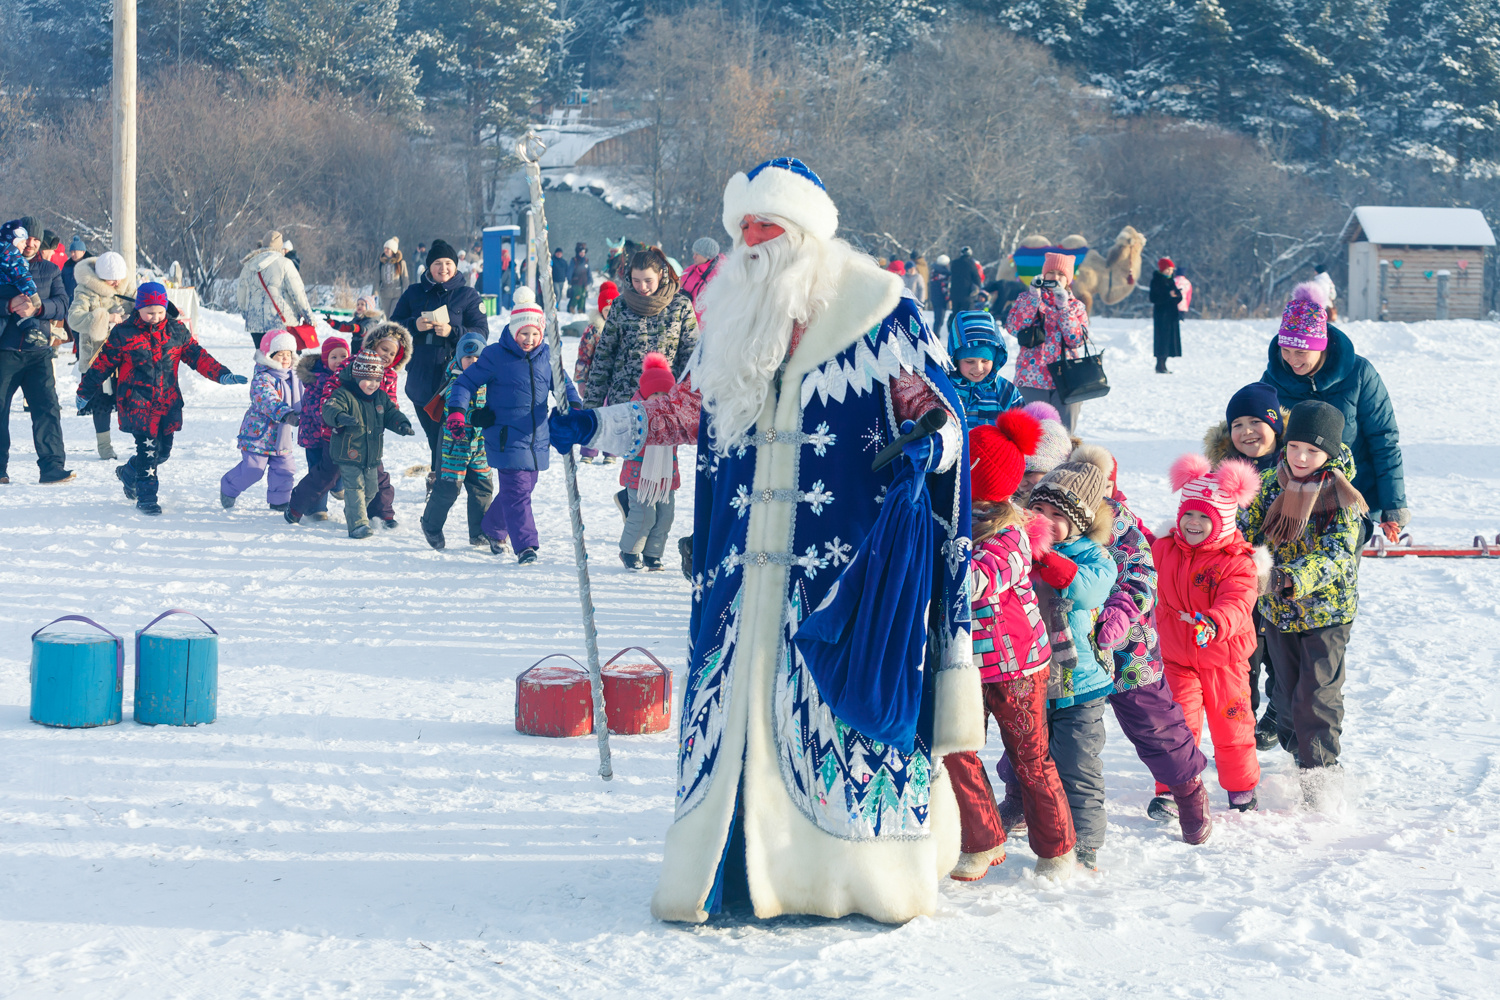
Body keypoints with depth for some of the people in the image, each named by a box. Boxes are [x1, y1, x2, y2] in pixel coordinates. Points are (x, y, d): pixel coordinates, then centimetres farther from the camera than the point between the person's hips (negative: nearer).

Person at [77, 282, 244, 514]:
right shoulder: (123, 334, -4)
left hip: (167, 401, 4)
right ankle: (146, 497, -2)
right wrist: (85, 392, 8)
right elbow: (103, 364, 3)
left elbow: (197, 355, 11)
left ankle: (128, 474, 36)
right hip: (136, 401, -4)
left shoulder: (177, 331, 5)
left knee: (163, 450, 9)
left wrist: (222, 375, 2)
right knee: (148, 447, -12)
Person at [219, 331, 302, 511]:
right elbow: (267, 400, -37)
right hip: (259, 433, -7)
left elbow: (299, 402, 24)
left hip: (282, 435, 7)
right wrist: (284, 413, -50)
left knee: (285, 469, 5)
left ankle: (278, 500, 23)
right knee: (253, 469, -3)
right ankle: (228, 489, 22)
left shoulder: (292, 379, 8)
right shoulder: (262, 379, -19)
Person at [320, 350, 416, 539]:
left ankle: (352, 514, 38)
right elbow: (330, 409, -31)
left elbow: (392, 413, 10)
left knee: (370, 489, 16)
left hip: (372, 457, 7)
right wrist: (340, 417, -55)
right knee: (354, 488, -15)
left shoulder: (381, 397, 6)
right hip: (348, 455, -7)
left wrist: (402, 424, -13)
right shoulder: (344, 395, -16)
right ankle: (357, 523, -16)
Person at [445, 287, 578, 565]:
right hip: (506, 438, -5)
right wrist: (457, 410, -18)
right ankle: (526, 545, -12)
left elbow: (563, 383, 15)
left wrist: (574, 406, -4)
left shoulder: (546, 355, 5)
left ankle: (493, 528, 38)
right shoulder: (495, 356, -7)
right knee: (516, 490, -13)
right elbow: (466, 382, -3)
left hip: (537, 439, 5)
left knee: (523, 488, 15)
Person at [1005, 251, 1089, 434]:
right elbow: (1013, 328, -7)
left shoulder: (1076, 307, 12)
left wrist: (1063, 307, -10)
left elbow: (1078, 340, -3)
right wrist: (1034, 298, -11)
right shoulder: (1027, 300, 10)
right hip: (1033, 378, -1)